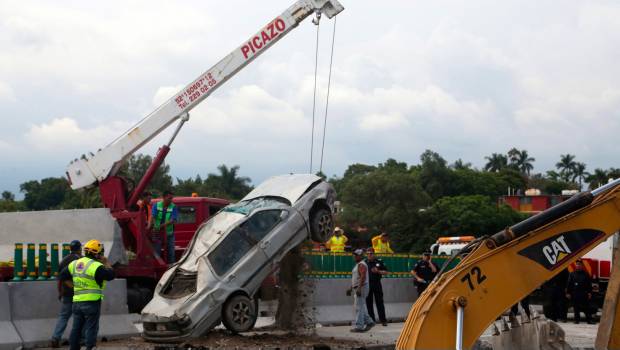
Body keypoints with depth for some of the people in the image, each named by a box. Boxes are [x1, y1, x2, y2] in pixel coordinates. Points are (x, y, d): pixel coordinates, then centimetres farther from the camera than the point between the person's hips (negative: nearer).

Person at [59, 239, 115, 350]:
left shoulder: (74, 264, 8)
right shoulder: (96, 266, -14)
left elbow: (62, 276, 14)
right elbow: (110, 275, -13)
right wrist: (106, 263, 1)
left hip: (77, 301, 6)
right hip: (92, 302, -6)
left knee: (76, 328, 12)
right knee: (91, 328, -1)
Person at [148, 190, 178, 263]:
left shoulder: (173, 207, -7)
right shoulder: (157, 205, -3)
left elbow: (173, 220, -17)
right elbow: (152, 216, -15)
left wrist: (163, 225, -32)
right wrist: (149, 225, -34)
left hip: (169, 233, 0)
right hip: (157, 233, 0)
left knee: (170, 252, 6)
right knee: (156, 252, 4)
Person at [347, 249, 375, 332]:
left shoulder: (362, 265, -13)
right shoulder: (357, 265, 20)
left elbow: (363, 277, -23)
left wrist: (359, 288, -29)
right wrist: (351, 288, 25)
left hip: (361, 288, -11)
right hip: (357, 288, 11)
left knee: (359, 307, -10)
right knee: (361, 307, 13)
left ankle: (358, 326, -11)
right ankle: (369, 322, 18)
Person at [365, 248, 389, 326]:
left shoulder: (379, 261, 3)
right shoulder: (364, 262, 5)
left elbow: (386, 272, 5)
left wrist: (378, 271, -11)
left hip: (377, 284, -1)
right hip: (367, 284, 1)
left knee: (379, 302, -1)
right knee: (369, 303, 3)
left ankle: (383, 320, 2)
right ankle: (371, 320, 11)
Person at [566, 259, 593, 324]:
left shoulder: (585, 274, 9)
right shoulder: (572, 274, 9)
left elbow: (589, 284, 8)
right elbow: (568, 284, 7)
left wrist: (589, 292, 1)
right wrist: (568, 293, 1)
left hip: (584, 294, -1)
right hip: (575, 294, 1)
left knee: (586, 308, -2)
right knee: (576, 308, 2)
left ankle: (589, 319, 0)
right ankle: (577, 319, 9)